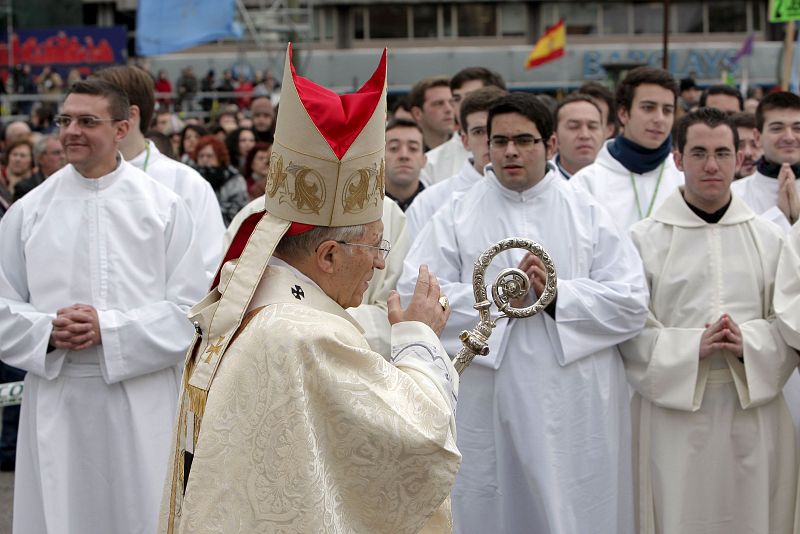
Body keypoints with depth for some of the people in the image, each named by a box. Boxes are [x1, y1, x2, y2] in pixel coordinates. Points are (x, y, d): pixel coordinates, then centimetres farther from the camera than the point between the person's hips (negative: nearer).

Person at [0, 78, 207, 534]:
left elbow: (191, 309, -3)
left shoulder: (164, 207, 0)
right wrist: (47, 333, -13)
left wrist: (110, 329, -14)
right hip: (55, 400, 2)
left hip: (141, 403, -1)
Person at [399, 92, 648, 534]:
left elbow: (632, 303, 0)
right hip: (486, 406, 0)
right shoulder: (455, 217, 5)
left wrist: (558, 295, -13)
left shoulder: (589, 215, 7)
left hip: (574, 410, 1)